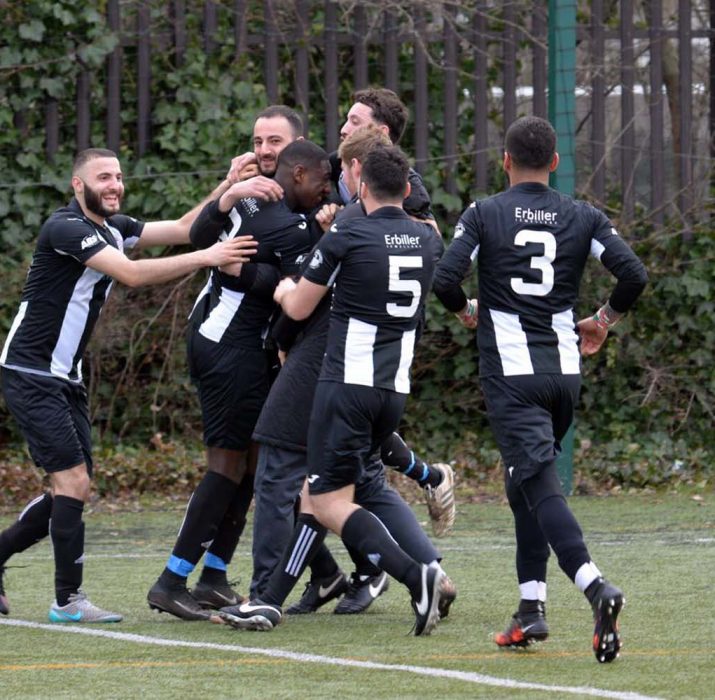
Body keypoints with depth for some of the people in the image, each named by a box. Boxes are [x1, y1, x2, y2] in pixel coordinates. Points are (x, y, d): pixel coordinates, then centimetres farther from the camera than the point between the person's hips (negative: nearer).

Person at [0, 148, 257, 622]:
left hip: (66, 378, 9)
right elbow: (132, 274, -28)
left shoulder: (112, 227, 9)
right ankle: (69, 598, -7)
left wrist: (227, 188, -8)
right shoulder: (66, 228, -18)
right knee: (73, 480, -13)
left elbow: (181, 229, 6)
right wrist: (205, 258, -29)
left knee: (74, 489, 9)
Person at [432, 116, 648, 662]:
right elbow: (635, 275, -3)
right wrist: (604, 320, 15)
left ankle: (595, 585, -34)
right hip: (565, 369, 4)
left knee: (539, 484, -12)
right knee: (526, 481, 19)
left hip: (511, 373, -4)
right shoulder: (583, 218, 5)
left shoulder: (483, 215, -3)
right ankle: (531, 608, 15)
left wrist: (468, 311, 11)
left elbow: (445, 280, -12)